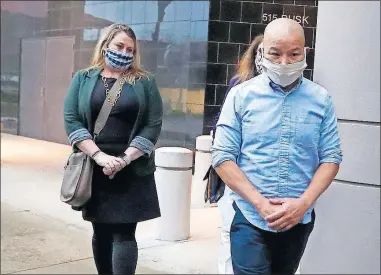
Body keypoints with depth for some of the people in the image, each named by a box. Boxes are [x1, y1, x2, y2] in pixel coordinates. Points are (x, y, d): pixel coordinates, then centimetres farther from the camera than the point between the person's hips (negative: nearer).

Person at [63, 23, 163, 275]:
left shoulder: (145, 82, 4)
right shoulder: (84, 79, 7)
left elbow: (153, 126, -4)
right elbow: (72, 120, -3)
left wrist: (125, 159, -15)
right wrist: (99, 156, -15)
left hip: (133, 172, -2)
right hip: (95, 170, 2)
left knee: (124, 234, -5)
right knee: (101, 232, 10)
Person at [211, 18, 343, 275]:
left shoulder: (321, 99, 0)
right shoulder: (241, 95, -5)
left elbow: (331, 157, 1)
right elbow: (222, 156, -7)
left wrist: (303, 203, -13)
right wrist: (260, 203, -15)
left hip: (299, 220, 3)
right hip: (250, 218, -2)